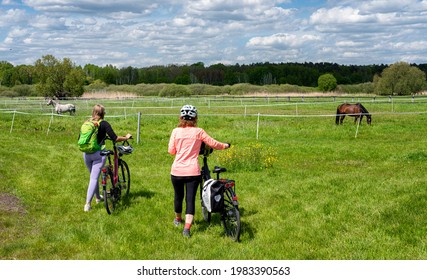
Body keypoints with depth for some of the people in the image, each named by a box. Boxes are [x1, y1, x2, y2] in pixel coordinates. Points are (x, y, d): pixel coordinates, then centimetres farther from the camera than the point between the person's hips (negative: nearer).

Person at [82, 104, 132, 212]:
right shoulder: (104, 124, -7)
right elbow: (115, 138, -13)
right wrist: (126, 137, 3)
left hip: (86, 154, 5)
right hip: (98, 154, -5)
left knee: (93, 176, 23)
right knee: (94, 178, -3)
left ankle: (98, 197, 39)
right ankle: (87, 204, -10)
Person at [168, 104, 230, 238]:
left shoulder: (176, 131, -1)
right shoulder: (199, 132, -2)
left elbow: (171, 151, 1)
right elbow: (214, 144, 5)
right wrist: (225, 145, 24)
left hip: (177, 171, 2)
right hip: (193, 172, -2)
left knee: (178, 196, 20)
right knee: (190, 198, 0)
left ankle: (178, 219, 41)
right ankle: (187, 227, -11)